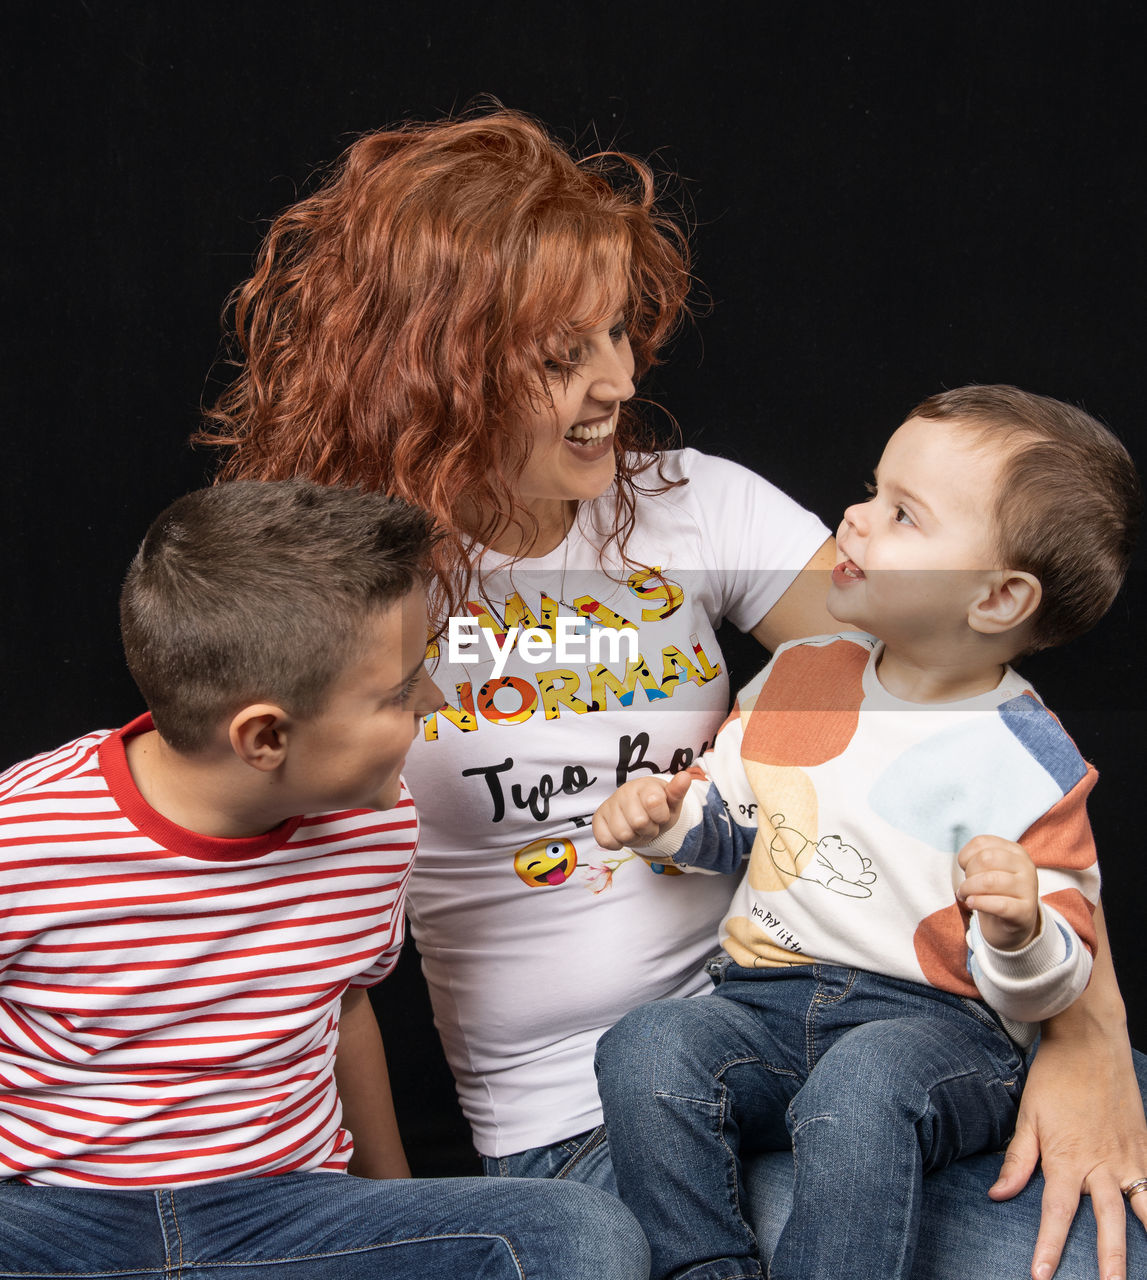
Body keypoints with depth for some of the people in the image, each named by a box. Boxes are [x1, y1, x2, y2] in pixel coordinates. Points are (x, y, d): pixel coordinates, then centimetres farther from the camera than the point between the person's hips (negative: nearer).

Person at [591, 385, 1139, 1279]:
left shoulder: (1029, 763, -8)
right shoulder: (797, 677, 8)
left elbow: (1046, 992, -6)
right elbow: (729, 819, 23)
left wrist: (1018, 931, -28)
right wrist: (667, 814, 2)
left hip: (940, 1023, -5)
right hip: (764, 1003, 5)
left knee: (860, 1083, -36)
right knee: (647, 1047, -22)